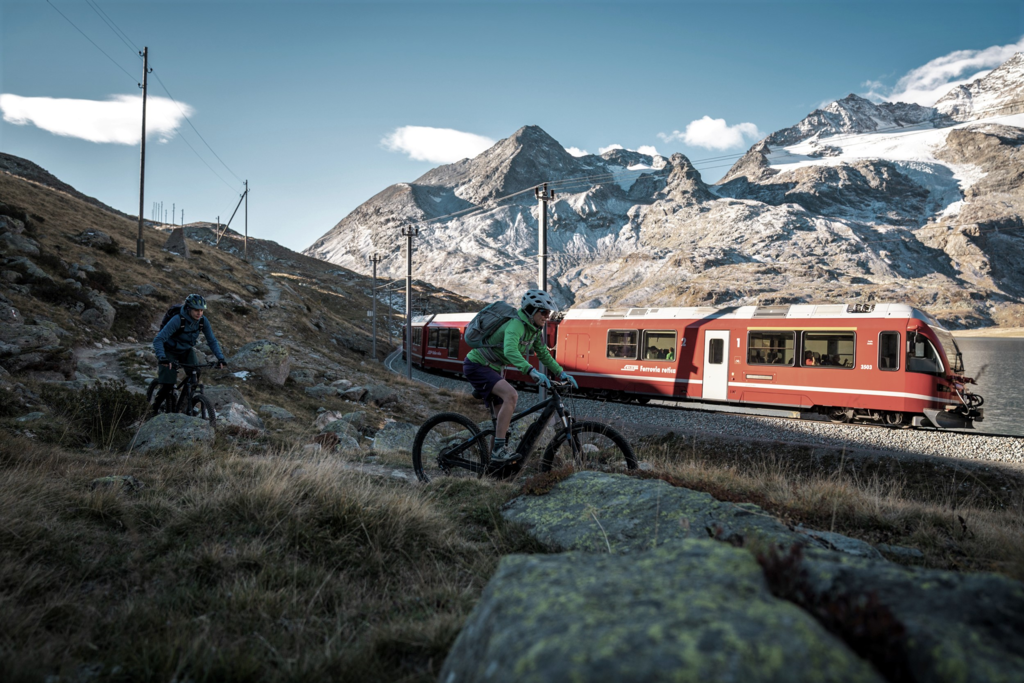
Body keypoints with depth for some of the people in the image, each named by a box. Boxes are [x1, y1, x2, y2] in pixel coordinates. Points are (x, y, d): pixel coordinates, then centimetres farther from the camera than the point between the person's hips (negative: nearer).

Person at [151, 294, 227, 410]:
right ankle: (155, 407, 17)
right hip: (170, 352, -4)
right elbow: (158, 339, -33)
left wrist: (220, 358, -20)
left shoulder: (203, 321, -17)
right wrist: (161, 357, -48)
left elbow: (212, 341, -8)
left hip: (187, 351, 4)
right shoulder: (177, 320, -31)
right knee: (167, 386, -11)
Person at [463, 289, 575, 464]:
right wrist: (532, 372, -55)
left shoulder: (534, 329, 2)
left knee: (507, 411, 10)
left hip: (491, 369, 10)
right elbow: (510, 351, -44)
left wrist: (561, 373, 1)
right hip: (477, 366, -10)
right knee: (511, 395, -28)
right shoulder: (516, 325, -26)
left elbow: (543, 354, 11)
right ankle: (499, 449, -26)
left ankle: (497, 454, 22)